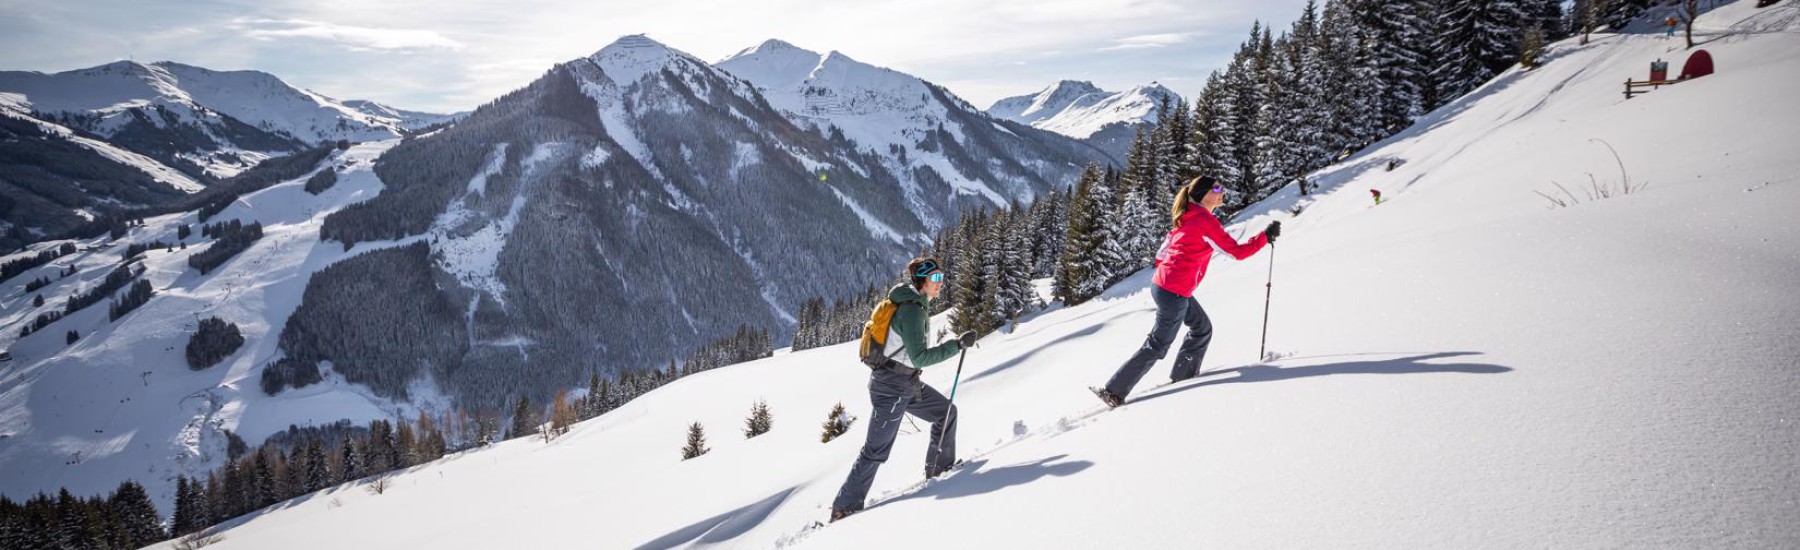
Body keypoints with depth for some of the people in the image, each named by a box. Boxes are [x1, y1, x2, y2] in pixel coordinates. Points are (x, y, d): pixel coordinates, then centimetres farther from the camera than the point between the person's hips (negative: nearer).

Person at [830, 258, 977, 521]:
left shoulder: (916, 304, 10)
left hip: (907, 382, 10)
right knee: (876, 450, -4)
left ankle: (939, 468, 26)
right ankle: (845, 507, 4)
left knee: (946, 412, 14)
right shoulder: (912, 310, -21)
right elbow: (919, 357, -25)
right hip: (892, 386, -10)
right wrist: (958, 344, -24)